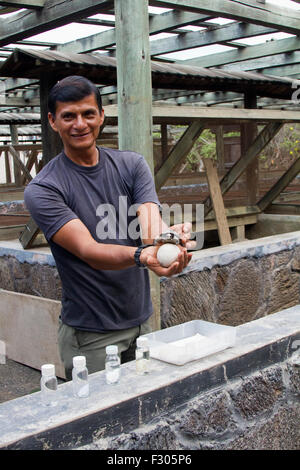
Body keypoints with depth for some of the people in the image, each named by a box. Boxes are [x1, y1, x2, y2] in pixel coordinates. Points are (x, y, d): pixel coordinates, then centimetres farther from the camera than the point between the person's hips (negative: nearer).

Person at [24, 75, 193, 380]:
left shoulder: (131, 165, 2)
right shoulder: (42, 190, -12)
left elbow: (150, 222, -13)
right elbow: (88, 250, -25)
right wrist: (141, 255, -44)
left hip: (142, 322, 5)